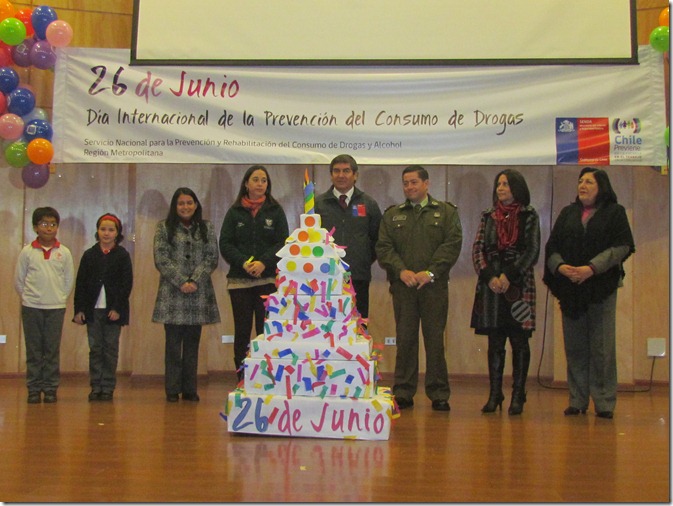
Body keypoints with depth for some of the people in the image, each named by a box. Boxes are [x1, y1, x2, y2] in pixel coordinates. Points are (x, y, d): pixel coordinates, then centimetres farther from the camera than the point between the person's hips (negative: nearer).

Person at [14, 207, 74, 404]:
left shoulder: (64, 252, 2)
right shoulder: (27, 251, 1)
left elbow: (69, 280, 9)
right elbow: (18, 280, 6)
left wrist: (58, 297, 5)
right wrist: (29, 297, 4)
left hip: (56, 308, 0)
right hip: (31, 308, 0)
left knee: (52, 351, 2)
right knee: (33, 351, 3)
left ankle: (50, 389, 10)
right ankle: (34, 389, 10)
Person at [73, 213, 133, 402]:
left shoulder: (123, 256, 1)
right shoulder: (89, 255, 6)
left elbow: (127, 284, -3)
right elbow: (80, 284, 6)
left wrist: (117, 308, -11)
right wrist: (79, 309, -1)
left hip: (113, 310, -2)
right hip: (92, 309, 2)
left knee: (110, 349, 4)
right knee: (95, 349, 5)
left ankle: (108, 388, 10)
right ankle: (95, 387, 11)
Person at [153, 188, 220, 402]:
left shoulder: (206, 227, 12)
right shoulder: (164, 227, 6)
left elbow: (212, 257, 4)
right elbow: (161, 259, -3)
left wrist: (195, 281, -10)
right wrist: (181, 282, -12)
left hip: (198, 294, 2)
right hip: (172, 294, -2)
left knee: (192, 344, 5)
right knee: (173, 343, -1)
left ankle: (190, 390, 11)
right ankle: (172, 390, 5)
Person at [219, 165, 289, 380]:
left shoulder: (275, 211, 7)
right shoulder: (235, 212, 8)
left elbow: (283, 243, 0)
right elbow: (225, 244, 3)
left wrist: (264, 262, -15)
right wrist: (243, 262, -13)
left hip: (268, 280, -1)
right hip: (239, 280, 1)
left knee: (266, 332, -4)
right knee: (241, 332, 3)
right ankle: (241, 382, 8)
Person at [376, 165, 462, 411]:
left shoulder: (446, 212, 9)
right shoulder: (392, 215, 14)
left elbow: (452, 244, -2)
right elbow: (383, 247, 5)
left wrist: (431, 272, -13)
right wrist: (401, 271, -11)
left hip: (434, 287, -1)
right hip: (402, 287, 2)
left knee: (435, 340, 1)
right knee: (405, 340, 4)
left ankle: (439, 394, 9)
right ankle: (403, 393, 11)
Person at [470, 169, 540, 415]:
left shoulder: (529, 216, 3)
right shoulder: (488, 216, 11)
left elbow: (532, 252, -4)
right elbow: (477, 249, 6)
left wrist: (509, 276, -13)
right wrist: (489, 276, -9)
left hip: (518, 286, -2)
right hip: (491, 286, 3)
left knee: (519, 342, 1)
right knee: (495, 343, 6)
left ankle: (518, 396, 6)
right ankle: (494, 394, 11)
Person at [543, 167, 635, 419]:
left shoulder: (614, 213, 6)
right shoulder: (567, 213, 16)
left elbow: (621, 247, -6)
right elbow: (551, 246, 9)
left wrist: (592, 268, -18)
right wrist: (560, 266, -12)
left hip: (602, 287, -3)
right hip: (570, 288, 3)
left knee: (602, 346, -3)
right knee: (574, 347, 3)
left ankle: (604, 402, 2)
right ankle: (577, 400, 8)